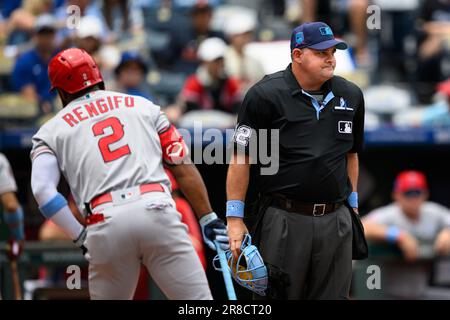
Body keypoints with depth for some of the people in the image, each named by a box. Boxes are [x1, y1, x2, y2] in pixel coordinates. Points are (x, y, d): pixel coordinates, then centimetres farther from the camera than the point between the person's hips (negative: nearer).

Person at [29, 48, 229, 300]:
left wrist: (81, 238, 4)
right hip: (156, 210, 0)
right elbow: (183, 167, 14)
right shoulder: (143, 106, 22)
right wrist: (208, 219, 13)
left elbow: (43, 191, 0)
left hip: (104, 225, 0)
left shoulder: (52, 131, 18)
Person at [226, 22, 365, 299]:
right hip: (284, 221, -5)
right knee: (279, 296, 0)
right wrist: (235, 219, -7)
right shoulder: (264, 96, -6)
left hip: (336, 221, 5)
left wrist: (352, 204, 19)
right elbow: (241, 157, -5)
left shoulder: (351, 96, 9)